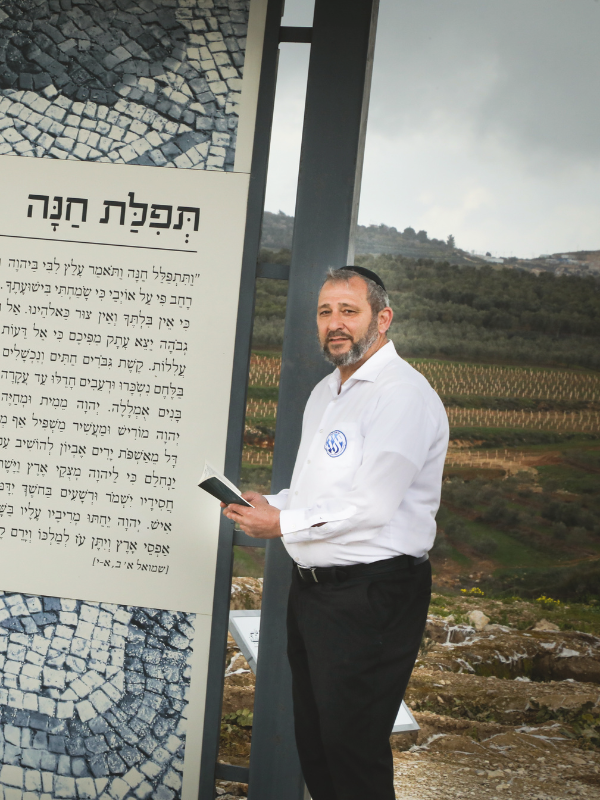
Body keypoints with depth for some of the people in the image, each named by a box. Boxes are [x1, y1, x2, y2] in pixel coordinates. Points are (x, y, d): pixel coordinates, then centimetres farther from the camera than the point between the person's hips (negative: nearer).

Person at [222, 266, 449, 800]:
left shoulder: (403, 394, -15)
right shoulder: (325, 393, 15)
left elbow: (372, 506, -23)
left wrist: (283, 524, -14)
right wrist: (270, 505, 4)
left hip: (371, 596, -9)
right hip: (313, 586, 9)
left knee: (352, 747, 1)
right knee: (312, 736, 18)